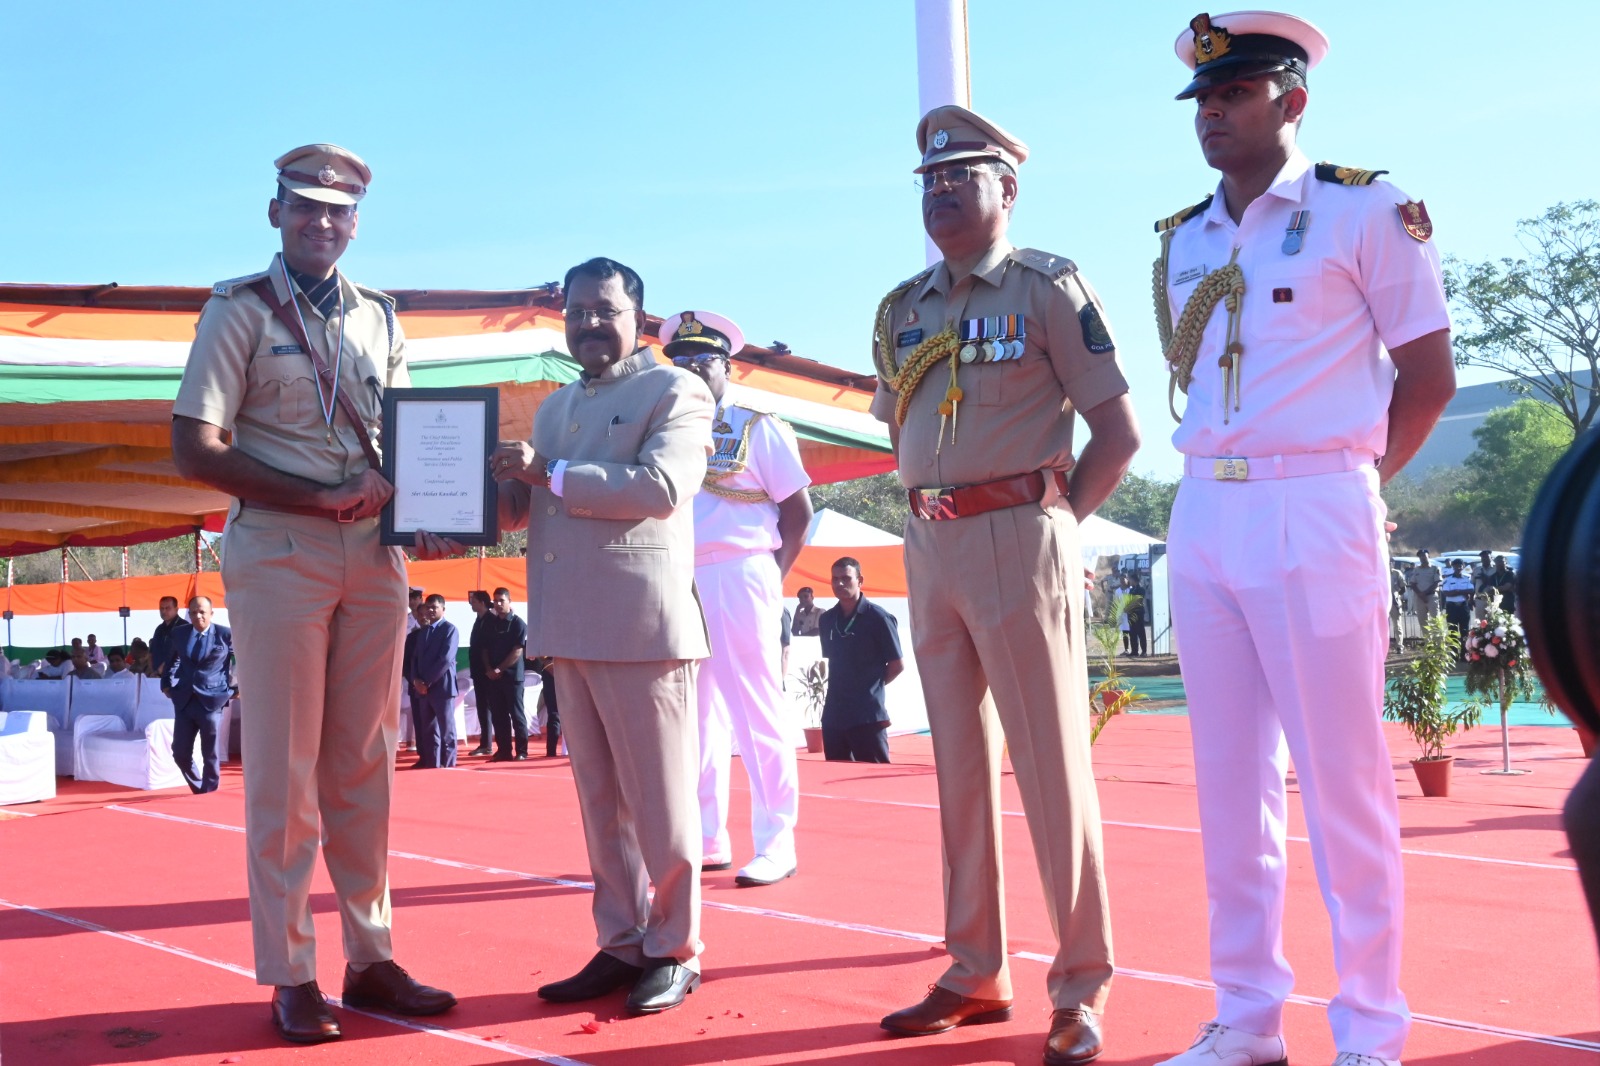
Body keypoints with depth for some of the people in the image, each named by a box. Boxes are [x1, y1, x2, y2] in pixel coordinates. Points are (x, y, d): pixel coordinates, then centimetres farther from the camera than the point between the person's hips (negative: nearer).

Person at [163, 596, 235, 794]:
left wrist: (237, 687, 5)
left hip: (211, 701, -4)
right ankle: (198, 790, 22)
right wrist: (167, 683, 18)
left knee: (210, 754, 1)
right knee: (180, 752, 4)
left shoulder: (225, 634, -2)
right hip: (184, 701, 4)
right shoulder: (179, 633, 9)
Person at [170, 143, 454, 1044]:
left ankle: (373, 959, 15)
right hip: (279, 553, -4)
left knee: (365, 765, 7)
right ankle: (291, 977, 5)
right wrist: (325, 499, -16)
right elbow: (196, 449, -9)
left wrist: (401, 495, -5)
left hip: (374, 555, 5)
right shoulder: (241, 310, 0)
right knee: (284, 769, -2)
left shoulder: (381, 319, 14)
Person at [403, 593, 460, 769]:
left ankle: (448, 763, 1)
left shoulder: (450, 630, -5)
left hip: (442, 686, -7)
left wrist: (427, 681, -14)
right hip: (422, 686, 7)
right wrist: (416, 680, -4)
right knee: (428, 729, 7)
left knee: (446, 727, -2)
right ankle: (431, 762, 11)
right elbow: (414, 657, 14)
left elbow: (446, 659, -14)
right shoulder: (422, 632, 17)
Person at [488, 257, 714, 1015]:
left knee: (659, 801, 0)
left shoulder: (674, 391, -1)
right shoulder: (554, 407, 21)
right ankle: (621, 944, 19)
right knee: (599, 801, 11)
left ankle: (674, 951, 10)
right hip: (572, 631, 7)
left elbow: (661, 486, -17)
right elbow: (521, 505, 20)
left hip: (642, 626, -7)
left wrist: (551, 474, -15)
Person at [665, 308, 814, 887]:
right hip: (677, 583, 5)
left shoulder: (758, 426, 2)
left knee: (757, 714, -4)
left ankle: (775, 846, 0)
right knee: (695, 714, 9)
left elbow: (798, 512, 0)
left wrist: (770, 577, -4)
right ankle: (706, 841, 16)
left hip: (739, 580, -5)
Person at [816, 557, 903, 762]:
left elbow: (897, 665, -2)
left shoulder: (878, 618, -7)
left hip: (868, 715, -6)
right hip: (833, 714, 6)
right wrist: (842, 687, 9)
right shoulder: (826, 619, 9)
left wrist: (871, 687, 3)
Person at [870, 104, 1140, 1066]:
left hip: (1016, 538, -6)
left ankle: (1082, 985, 5)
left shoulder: (1048, 286, -2)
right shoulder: (902, 309, 15)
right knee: (960, 762, 10)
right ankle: (976, 974, 20)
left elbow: (1119, 430, -4)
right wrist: (931, 511, 13)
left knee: (1051, 762, -4)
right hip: (929, 547, 6)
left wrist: (1055, 515, -5)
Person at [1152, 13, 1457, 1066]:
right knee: (1230, 780, 9)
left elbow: (1429, 375, -1)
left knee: (1342, 778, -3)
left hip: (1313, 514, -6)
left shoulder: (1366, 210, -1)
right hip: (1203, 516, 6)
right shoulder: (1183, 241, 15)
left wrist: (1346, 485, 2)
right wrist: (1221, 482, 10)